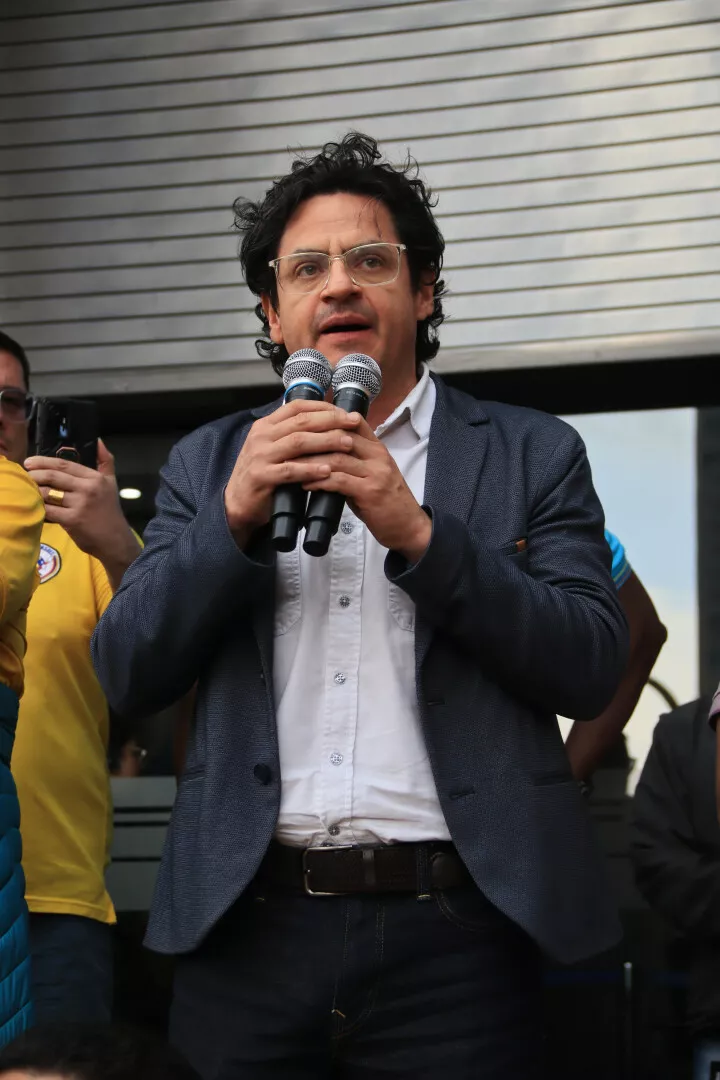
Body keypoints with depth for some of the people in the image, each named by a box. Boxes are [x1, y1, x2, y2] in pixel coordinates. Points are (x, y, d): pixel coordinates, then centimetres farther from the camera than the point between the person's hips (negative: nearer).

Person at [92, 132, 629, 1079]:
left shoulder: (531, 455, 6)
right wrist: (236, 516, -10)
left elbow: (591, 670, -4)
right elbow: (128, 675, 4)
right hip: (251, 930, 2)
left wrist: (418, 533, -14)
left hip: (453, 937, -1)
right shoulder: (210, 461, 12)